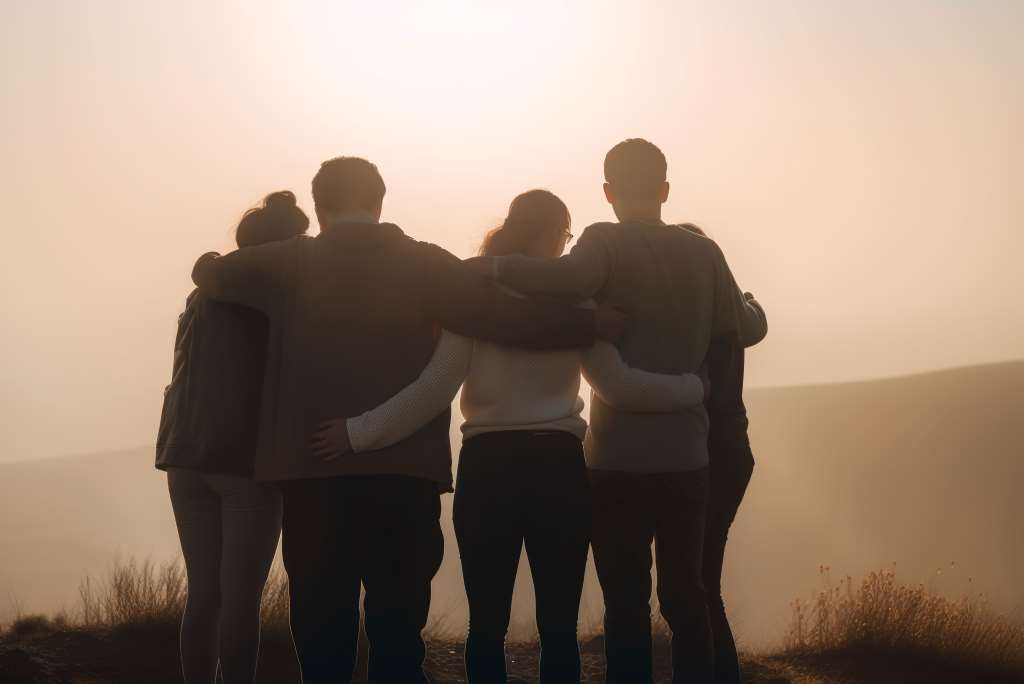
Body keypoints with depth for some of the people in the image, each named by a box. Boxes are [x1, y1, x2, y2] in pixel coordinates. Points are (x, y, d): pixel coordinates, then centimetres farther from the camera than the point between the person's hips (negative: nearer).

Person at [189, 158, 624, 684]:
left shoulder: (291, 263, 4)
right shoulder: (423, 263, 2)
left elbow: (210, 273, 12)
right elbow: (507, 317, -6)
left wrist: (212, 262, 34)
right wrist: (597, 323, 3)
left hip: (313, 471, 1)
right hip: (404, 470, 0)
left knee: (322, 630, 5)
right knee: (398, 629, 3)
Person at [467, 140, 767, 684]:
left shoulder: (607, 241, -5)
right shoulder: (704, 252, 6)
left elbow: (569, 278, -27)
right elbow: (744, 330, 11)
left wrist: (488, 267, -16)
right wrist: (755, 306, 34)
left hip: (619, 456, -4)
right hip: (686, 455, 4)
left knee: (627, 604, 0)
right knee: (685, 596, 13)